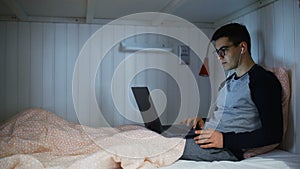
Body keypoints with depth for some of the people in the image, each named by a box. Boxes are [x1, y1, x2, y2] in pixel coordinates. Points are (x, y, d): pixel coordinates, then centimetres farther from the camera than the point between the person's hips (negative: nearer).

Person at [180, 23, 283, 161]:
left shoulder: (263, 80, -6)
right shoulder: (227, 82, 23)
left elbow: (273, 134, -14)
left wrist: (225, 140, -19)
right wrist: (204, 122, 6)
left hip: (230, 149, -8)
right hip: (207, 139, 9)